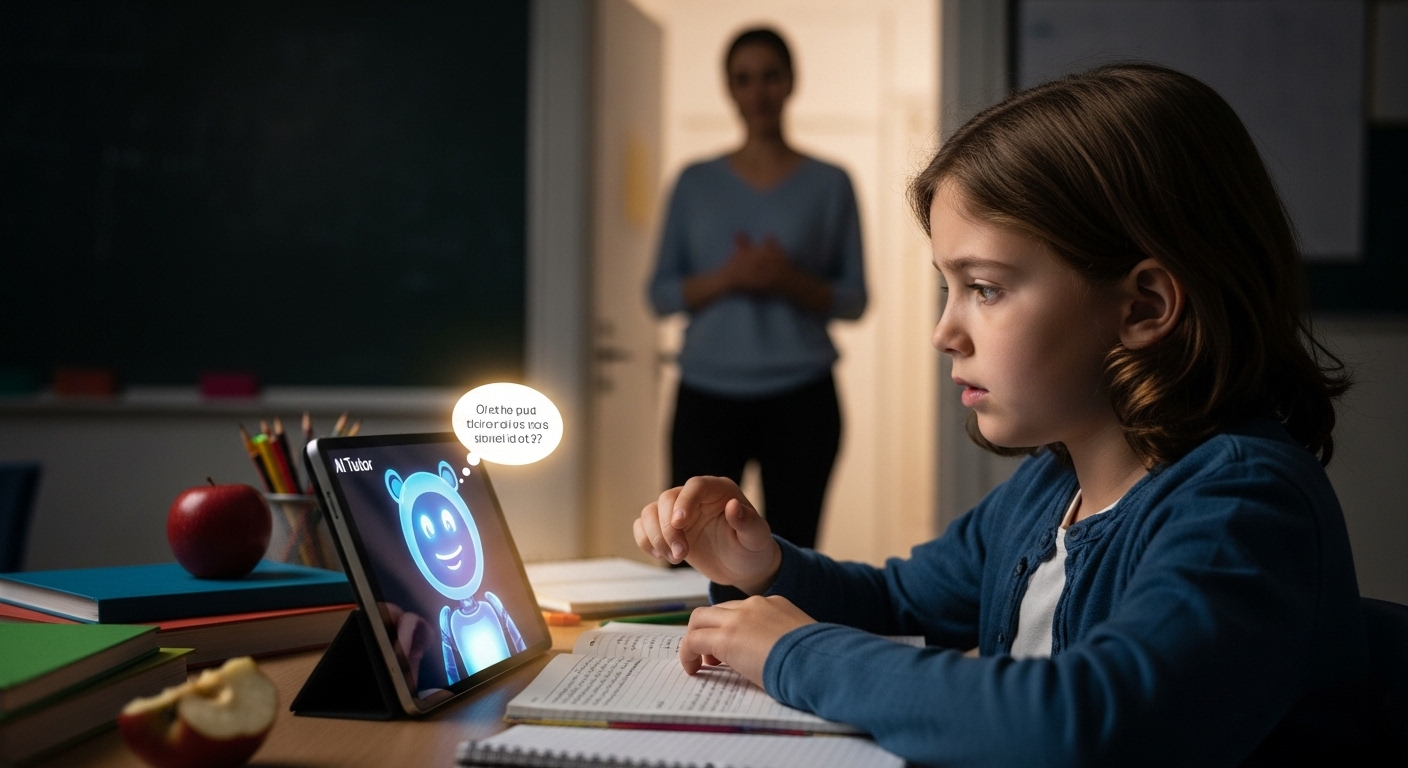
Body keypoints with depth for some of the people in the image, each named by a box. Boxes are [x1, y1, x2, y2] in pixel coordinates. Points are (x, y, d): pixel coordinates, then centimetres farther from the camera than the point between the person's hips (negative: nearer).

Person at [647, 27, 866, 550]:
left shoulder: (829, 185, 5)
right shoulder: (696, 183, 9)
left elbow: (854, 300, 5)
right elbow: (660, 294, 7)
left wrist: (791, 281, -14)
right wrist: (726, 277, -11)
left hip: (800, 398, -1)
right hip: (707, 396, 1)